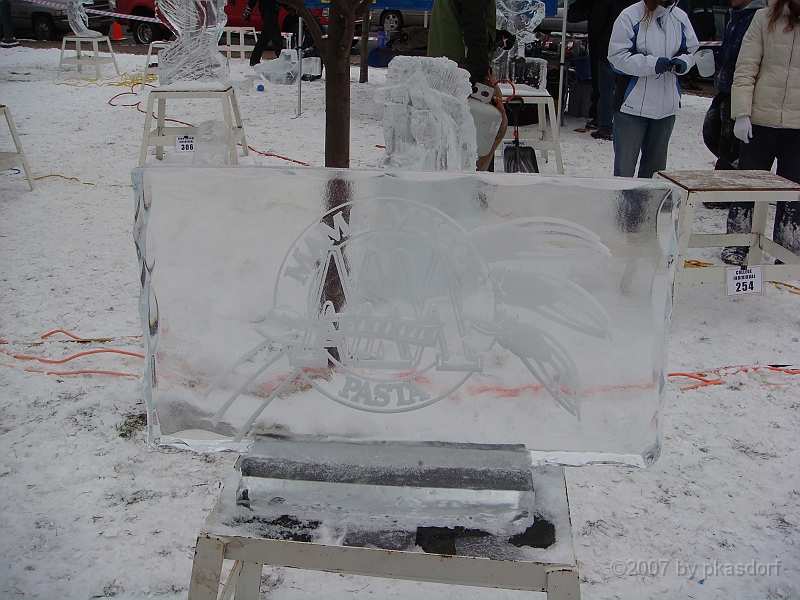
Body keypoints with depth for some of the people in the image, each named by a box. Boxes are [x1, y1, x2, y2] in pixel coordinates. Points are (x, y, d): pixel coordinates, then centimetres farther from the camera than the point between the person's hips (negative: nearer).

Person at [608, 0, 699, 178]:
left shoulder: (680, 18, 6)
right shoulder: (631, 16, -9)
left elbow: (691, 50, 15)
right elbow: (617, 56, -13)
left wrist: (683, 62, -8)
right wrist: (652, 64, -22)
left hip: (667, 104, 5)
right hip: (633, 103, -5)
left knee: (656, 164, 13)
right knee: (624, 165, 0)